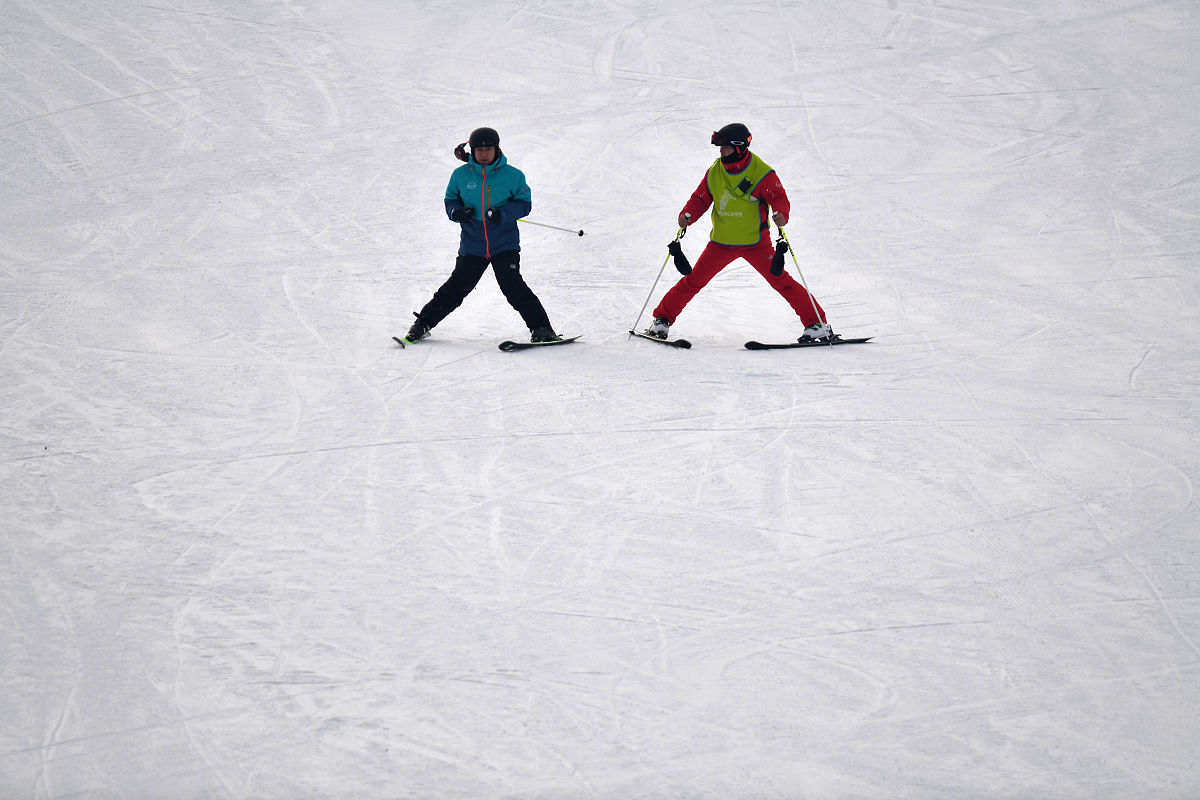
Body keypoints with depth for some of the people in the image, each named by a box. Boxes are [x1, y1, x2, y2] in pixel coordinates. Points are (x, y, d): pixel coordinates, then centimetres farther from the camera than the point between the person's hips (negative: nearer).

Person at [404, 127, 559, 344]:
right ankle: (423, 323, 15)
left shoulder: (512, 175, -1)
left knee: (512, 285, -15)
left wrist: (503, 214, -17)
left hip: (504, 244, -2)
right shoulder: (461, 175, 3)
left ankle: (540, 328, -9)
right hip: (472, 244, 2)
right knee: (456, 287, 1)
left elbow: (524, 202, 2)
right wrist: (457, 213, -10)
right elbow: (450, 199, 13)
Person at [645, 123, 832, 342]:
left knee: (781, 281, -11)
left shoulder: (762, 173, -13)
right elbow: (700, 198, 7)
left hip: (755, 242, -3)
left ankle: (817, 323, -5)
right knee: (693, 280, 1)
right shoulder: (714, 172, 0)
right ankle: (663, 318, 14)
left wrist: (780, 214, -38)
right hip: (721, 242, 4)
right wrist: (687, 214, -13)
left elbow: (779, 198, -16)